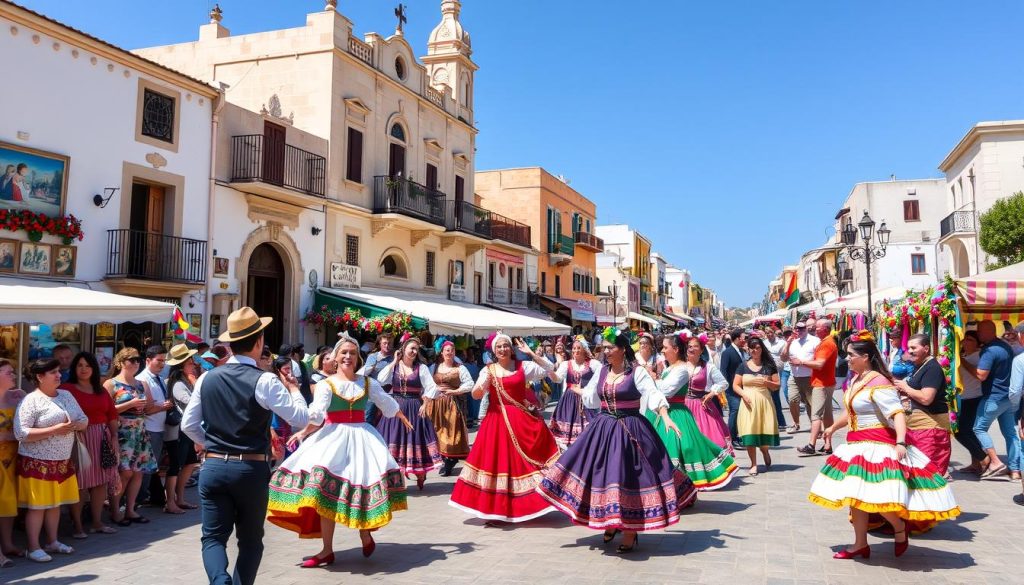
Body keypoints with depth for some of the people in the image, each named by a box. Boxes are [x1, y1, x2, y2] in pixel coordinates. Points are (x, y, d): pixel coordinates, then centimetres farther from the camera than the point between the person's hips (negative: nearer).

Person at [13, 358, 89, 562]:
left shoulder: (66, 395, 7)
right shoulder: (31, 400, -13)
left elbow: (84, 420, 11)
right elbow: (20, 433, -21)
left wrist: (76, 425, -13)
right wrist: (54, 430, -25)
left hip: (62, 461, 6)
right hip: (37, 462, -6)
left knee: (55, 503, 14)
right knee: (37, 505, 0)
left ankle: (52, 542, 27)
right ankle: (34, 548, 11)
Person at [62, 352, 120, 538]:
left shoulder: (101, 390, 14)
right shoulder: (66, 389, -5)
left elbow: (112, 414, 14)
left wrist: (114, 437, 6)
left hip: (102, 439, 6)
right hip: (79, 439, -6)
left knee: (101, 481, 10)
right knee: (79, 483, -3)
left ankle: (97, 522, 20)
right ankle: (77, 526, 8)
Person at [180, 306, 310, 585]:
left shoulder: (207, 378, 2)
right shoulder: (265, 381, -12)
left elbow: (188, 424, 9)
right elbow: (302, 418, -12)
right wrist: (294, 389, 6)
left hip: (213, 468, 3)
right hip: (252, 470, -3)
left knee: (214, 537, 8)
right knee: (250, 540, 14)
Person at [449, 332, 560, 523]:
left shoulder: (523, 366, 3)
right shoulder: (488, 370, 5)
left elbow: (550, 369, 0)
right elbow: (475, 395, 0)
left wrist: (530, 353, -6)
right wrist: (483, 383, -20)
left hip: (522, 419, 0)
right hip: (497, 420, 1)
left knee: (524, 460, 1)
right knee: (497, 460, -1)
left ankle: (527, 504, 14)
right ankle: (496, 507, 7)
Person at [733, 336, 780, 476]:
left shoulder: (769, 365, 7)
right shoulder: (743, 366, 6)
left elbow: (776, 386, 8)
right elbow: (735, 385, 6)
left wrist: (766, 382, -11)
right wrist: (743, 394, -11)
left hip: (764, 402, 0)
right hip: (749, 402, 0)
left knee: (765, 431, -3)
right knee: (749, 433, -6)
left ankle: (765, 453, 31)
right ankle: (753, 464, 8)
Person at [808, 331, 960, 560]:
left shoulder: (878, 383, -18)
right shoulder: (855, 379, 11)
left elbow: (898, 413, -27)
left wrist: (901, 442, -40)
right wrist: (833, 427, 39)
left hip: (877, 445, -9)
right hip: (857, 445, 10)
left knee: (877, 496, -15)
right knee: (855, 496, 10)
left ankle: (900, 528, 14)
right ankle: (860, 544, 20)